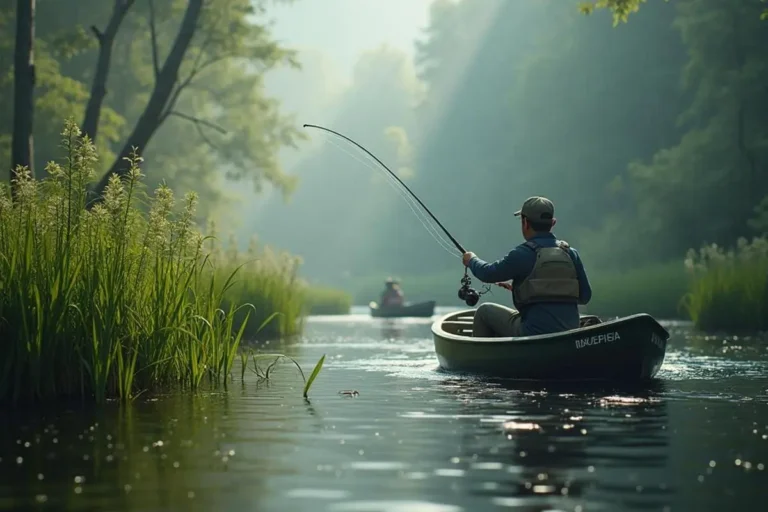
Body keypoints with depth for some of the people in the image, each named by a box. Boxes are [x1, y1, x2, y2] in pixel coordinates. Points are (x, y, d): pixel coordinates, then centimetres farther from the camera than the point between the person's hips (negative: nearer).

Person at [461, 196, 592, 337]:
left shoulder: (523, 254, -10)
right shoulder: (571, 254, 4)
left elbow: (488, 274, 3)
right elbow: (585, 296, 8)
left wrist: (471, 259, 25)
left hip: (534, 333, -6)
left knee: (484, 311, 18)